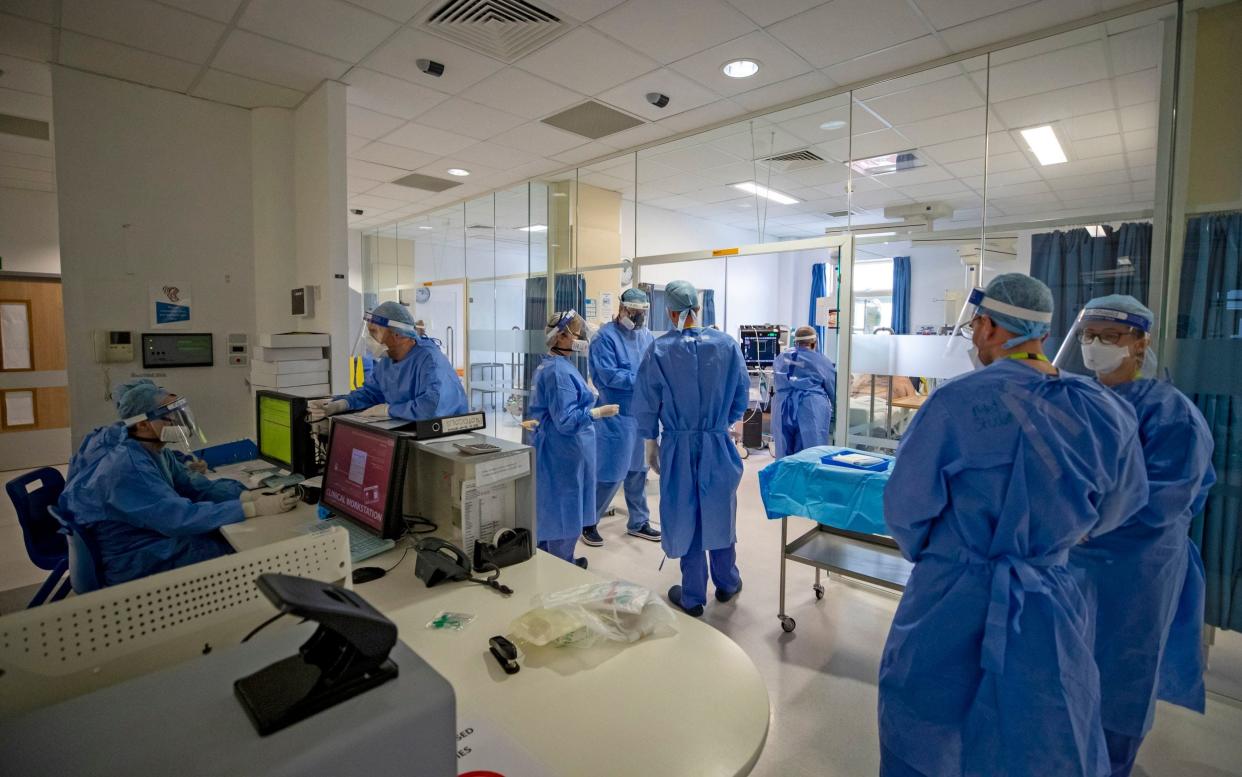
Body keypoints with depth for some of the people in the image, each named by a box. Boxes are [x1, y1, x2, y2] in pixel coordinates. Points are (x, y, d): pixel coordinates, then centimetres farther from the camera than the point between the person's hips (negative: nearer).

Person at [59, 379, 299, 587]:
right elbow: (180, 518, -34)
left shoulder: (157, 451, 1)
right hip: (137, 564, -8)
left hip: (161, 537, 8)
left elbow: (194, 487, 3)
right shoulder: (126, 467, -29)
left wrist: (246, 495, -14)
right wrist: (254, 509, -35)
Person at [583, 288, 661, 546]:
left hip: (643, 414, 7)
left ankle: (638, 522, 31)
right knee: (610, 474, -1)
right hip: (616, 415, -7)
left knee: (638, 471, 17)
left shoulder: (647, 336, 9)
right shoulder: (606, 336, -11)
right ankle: (588, 522, 18)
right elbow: (608, 375, -19)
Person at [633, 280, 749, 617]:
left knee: (685, 515, 12)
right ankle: (727, 583, 37)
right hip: (718, 443, 2)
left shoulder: (658, 349, -11)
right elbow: (741, 394, 0)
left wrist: (651, 442, 7)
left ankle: (693, 596, 26)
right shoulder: (727, 344, -7)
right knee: (720, 511, 19)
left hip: (678, 446, -1)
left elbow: (646, 401, -6)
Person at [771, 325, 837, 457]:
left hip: (783, 408, 4)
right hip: (811, 409, -3)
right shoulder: (822, 361, 3)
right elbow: (833, 389, 10)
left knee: (784, 453, 9)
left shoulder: (781, 358, 13)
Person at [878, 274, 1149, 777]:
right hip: (1049, 606, 4)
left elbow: (905, 509, -13)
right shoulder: (1106, 411, -6)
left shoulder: (956, 401, -19)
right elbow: (1114, 509, 9)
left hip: (951, 601, -3)